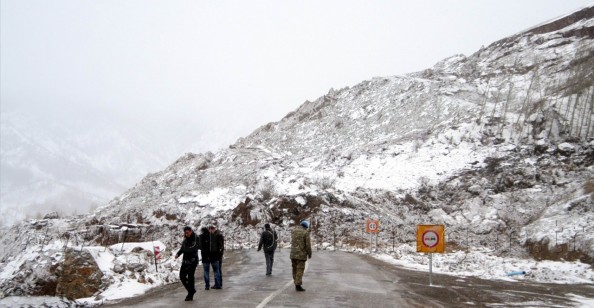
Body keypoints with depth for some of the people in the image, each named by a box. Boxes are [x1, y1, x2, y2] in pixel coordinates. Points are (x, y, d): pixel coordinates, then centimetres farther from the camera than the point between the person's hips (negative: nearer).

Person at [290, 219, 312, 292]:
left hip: (293, 253, 6)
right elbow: (308, 245, -11)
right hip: (301, 254, -6)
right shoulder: (305, 232, -10)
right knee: (300, 270, -3)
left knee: (295, 269, 14)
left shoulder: (293, 230, 7)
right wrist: (309, 254, 2)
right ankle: (298, 285, -5)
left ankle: (296, 284, 19)